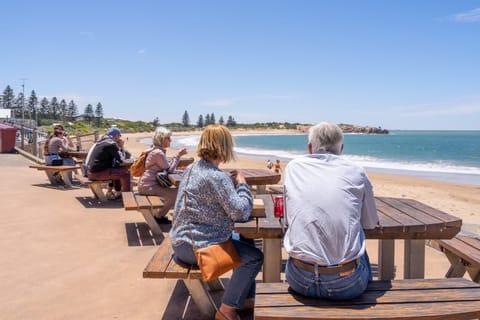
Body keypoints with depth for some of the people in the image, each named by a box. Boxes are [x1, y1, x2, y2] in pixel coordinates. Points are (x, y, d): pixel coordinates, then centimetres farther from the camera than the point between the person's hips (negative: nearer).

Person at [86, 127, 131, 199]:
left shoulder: (103, 141, 16)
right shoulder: (111, 144, -12)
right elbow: (121, 160, -9)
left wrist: (119, 147, 11)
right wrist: (121, 147, 2)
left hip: (92, 171, 10)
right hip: (97, 173, -10)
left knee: (119, 169, 24)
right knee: (125, 173, -10)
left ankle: (117, 193, 27)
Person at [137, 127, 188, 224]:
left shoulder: (156, 150, 12)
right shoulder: (158, 153, -19)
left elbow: (167, 165, 14)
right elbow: (169, 170, -16)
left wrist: (177, 155, 5)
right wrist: (178, 155, -12)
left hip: (147, 184, 11)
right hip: (148, 186, -11)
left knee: (172, 190, 24)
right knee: (176, 193, -13)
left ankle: (159, 213, 26)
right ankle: (159, 216, 2)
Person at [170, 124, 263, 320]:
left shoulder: (191, 168, 7)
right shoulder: (217, 177, -22)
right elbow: (240, 212, -22)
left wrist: (230, 183, 6)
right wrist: (241, 184, -8)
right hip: (194, 246, -10)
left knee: (246, 241, 18)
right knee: (254, 256, -8)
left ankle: (246, 298, 25)